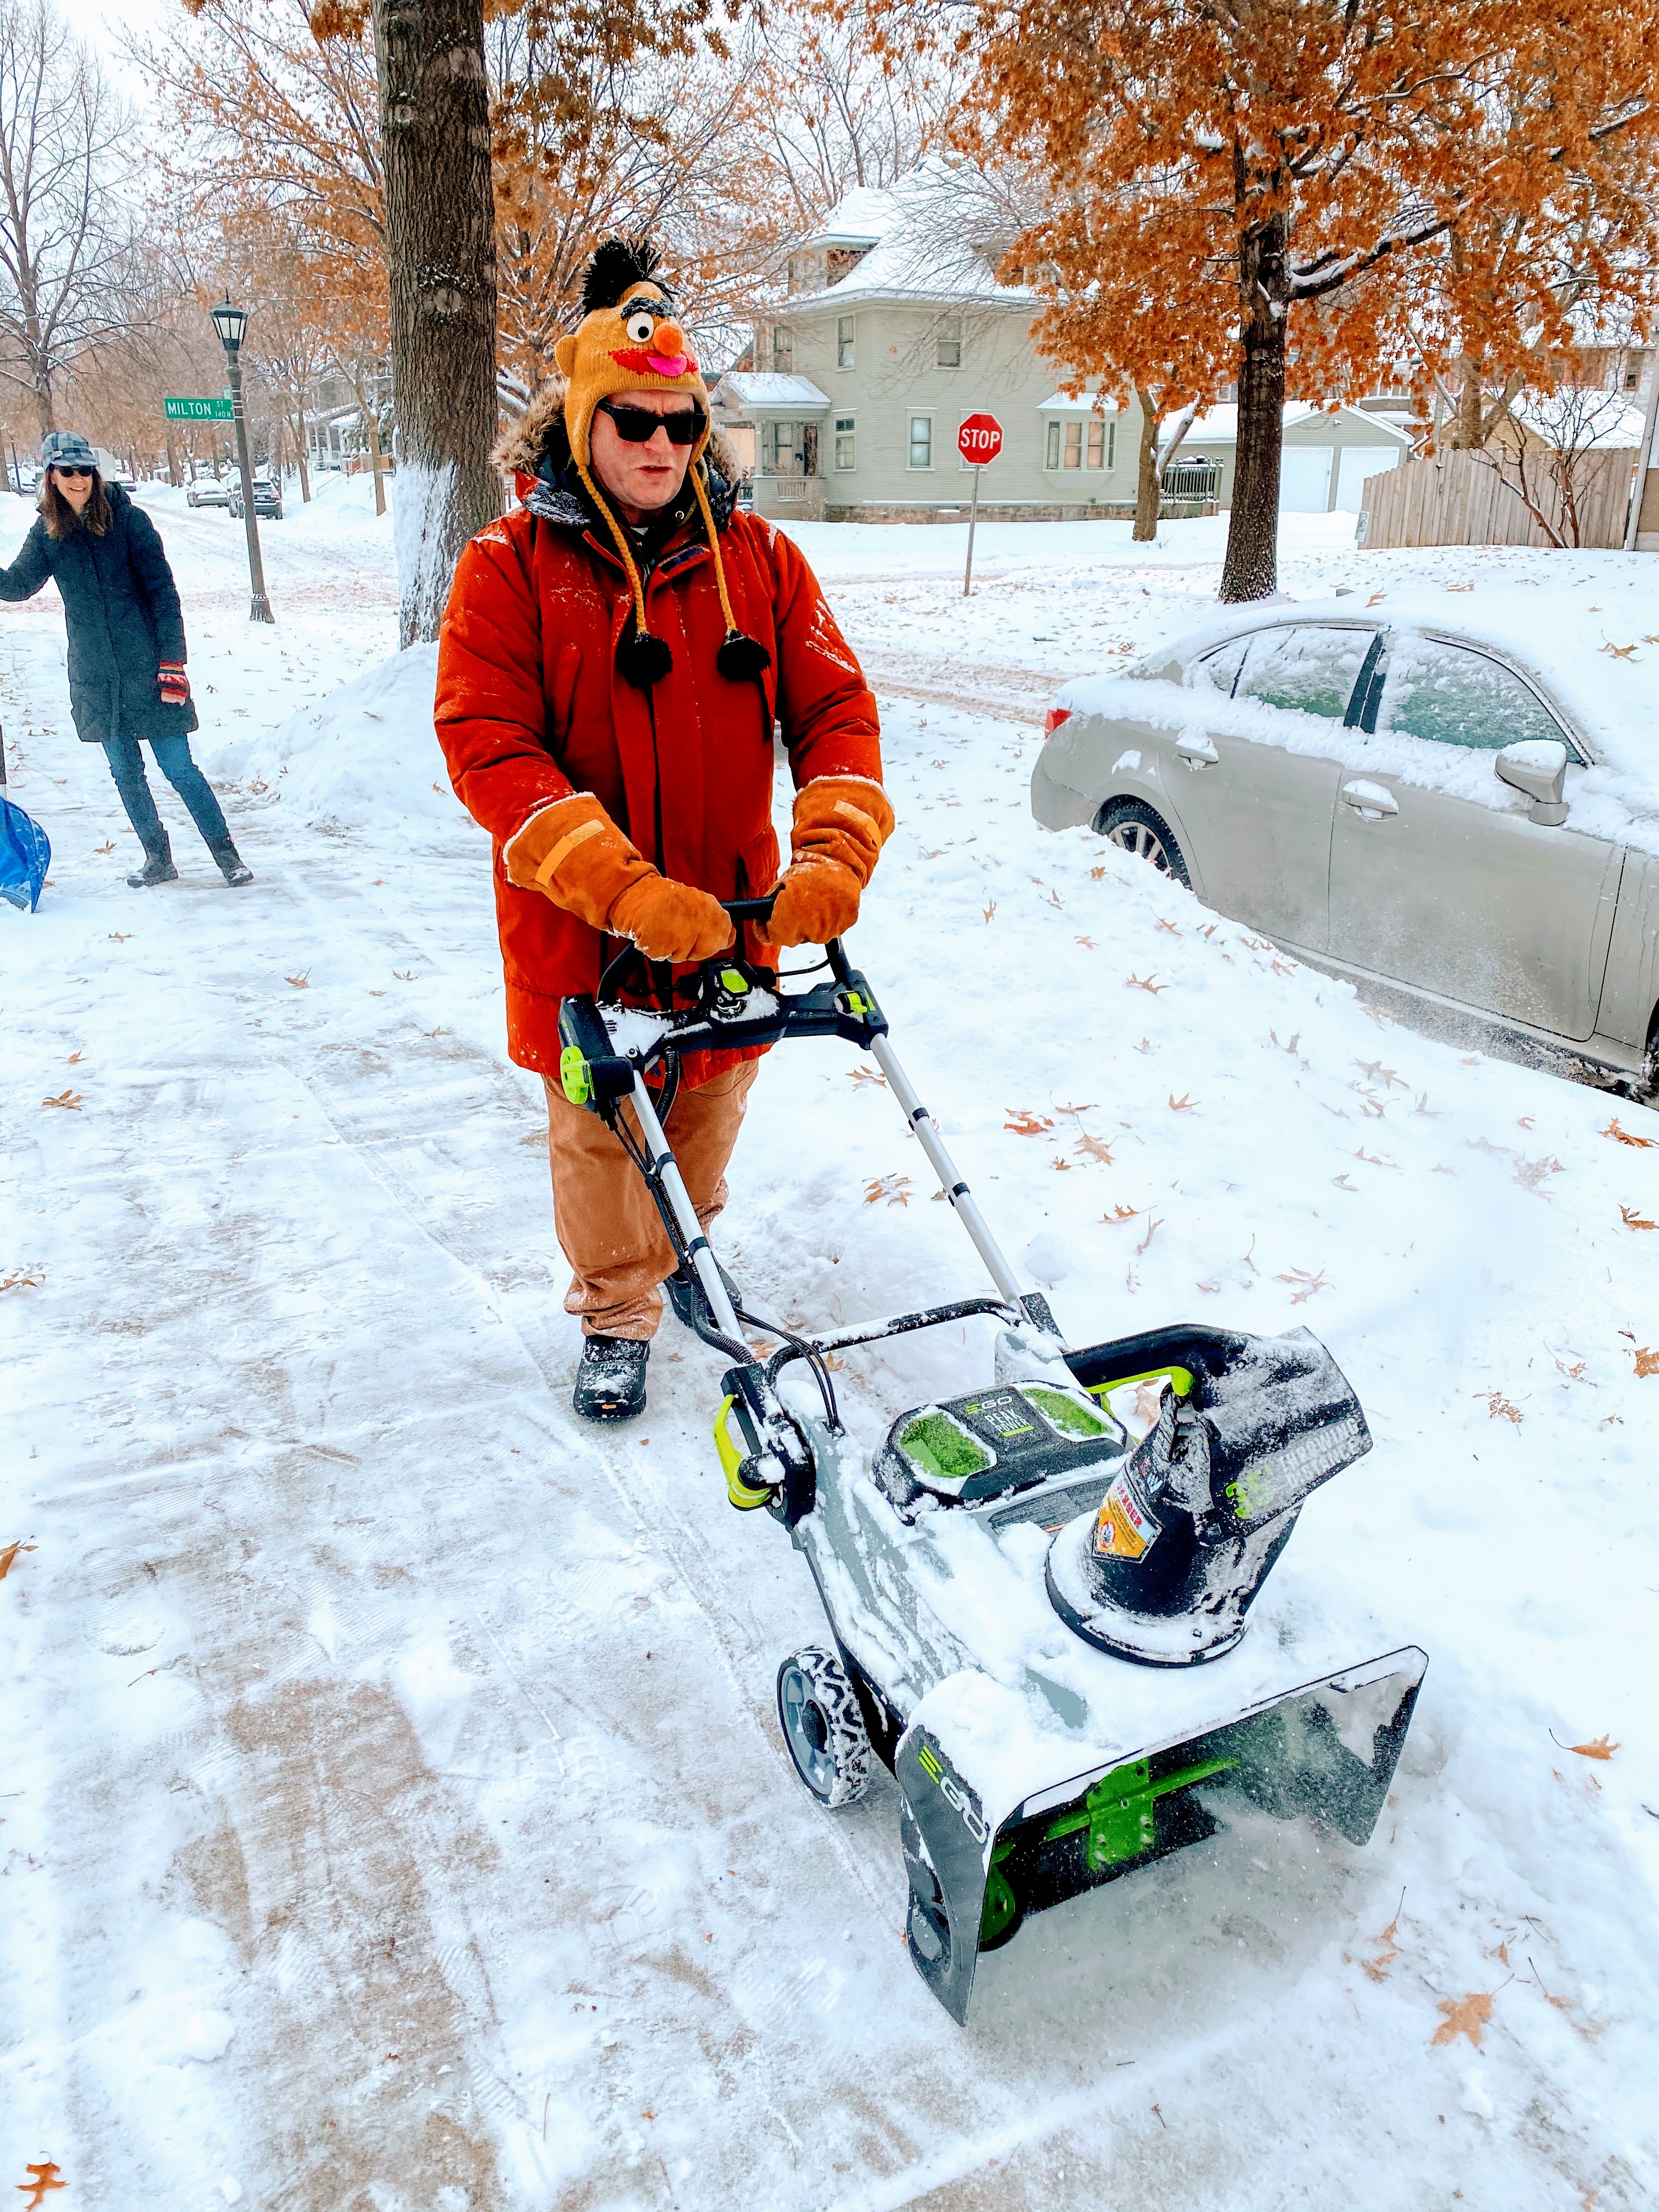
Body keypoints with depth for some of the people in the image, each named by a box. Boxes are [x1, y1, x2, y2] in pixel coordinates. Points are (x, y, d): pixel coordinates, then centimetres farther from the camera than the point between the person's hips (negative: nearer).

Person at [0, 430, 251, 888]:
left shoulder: (127, 518, -4)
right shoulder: (47, 534, 6)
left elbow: (163, 592, -7)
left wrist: (172, 662, -12)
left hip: (146, 667, -4)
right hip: (94, 676, 4)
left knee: (179, 769, -4)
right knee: (125, 772, 10)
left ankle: (227, 854, 6)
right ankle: (158, 859, 22)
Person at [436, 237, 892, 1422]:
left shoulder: (758, 557, 3)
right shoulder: (511, 566, -7)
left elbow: (833, 705, -2)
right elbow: (488, 746, -17)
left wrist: (836, 855, -21)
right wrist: (628, 891, -28)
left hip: (735, 916, 3)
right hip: (580, 928, -2)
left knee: (711, 1109, 20)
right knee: (599, 1130, 10)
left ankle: (685, 1246, 50)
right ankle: (617, 1311, 33)